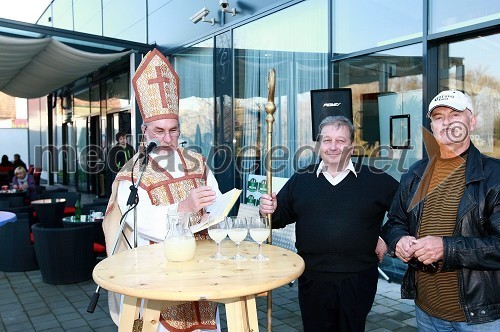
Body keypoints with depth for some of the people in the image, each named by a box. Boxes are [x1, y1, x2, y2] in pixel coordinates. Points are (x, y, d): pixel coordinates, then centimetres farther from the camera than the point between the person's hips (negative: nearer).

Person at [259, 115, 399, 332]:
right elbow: (281, 217, 7)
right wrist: (270, 210, -13)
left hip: (357, 281, -1)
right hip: (312, 280, 2)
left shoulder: (376, 179, -1)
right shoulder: (301, 179, 5)